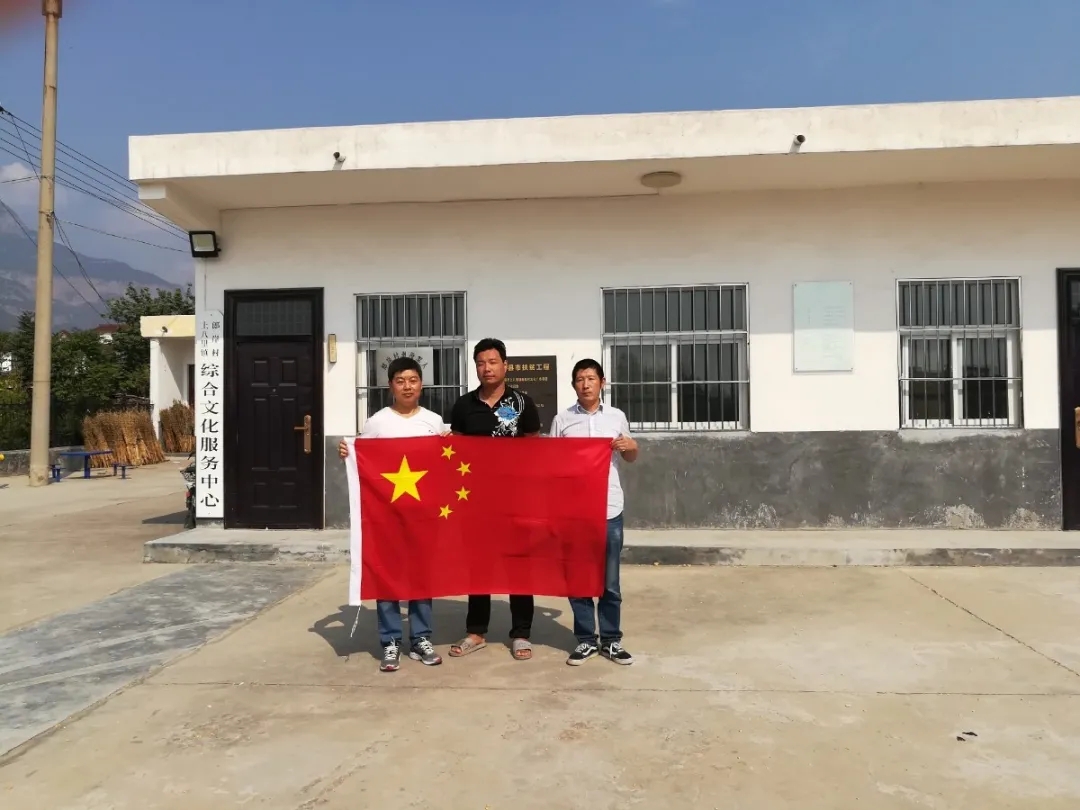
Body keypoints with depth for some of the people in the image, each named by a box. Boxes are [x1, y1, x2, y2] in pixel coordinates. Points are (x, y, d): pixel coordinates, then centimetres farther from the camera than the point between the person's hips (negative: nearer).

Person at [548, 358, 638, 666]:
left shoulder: (617, 416, 6)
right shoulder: (562, 420, 2)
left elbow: (630, 457, 16)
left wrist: (631, 447, -6)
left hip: (609, 509, 1)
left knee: (609, 581, 8)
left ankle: (611, 640, 22)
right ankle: (586, 639, 21)